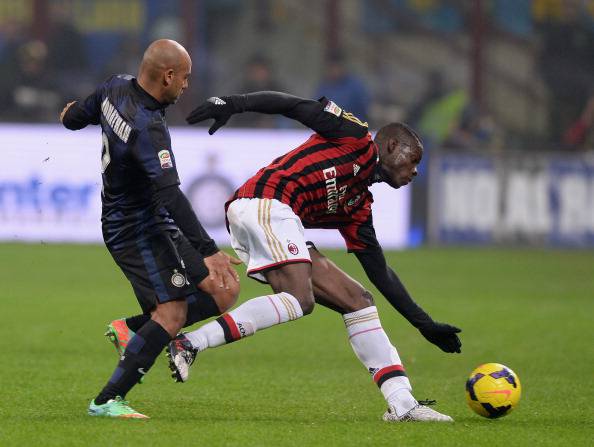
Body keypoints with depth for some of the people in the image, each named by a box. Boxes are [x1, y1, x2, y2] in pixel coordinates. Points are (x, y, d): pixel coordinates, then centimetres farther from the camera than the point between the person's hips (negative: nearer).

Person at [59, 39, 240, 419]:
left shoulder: (116, 88, 0)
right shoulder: (148, 128, -26)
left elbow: (73, 118, 18)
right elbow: (170, 194, -34)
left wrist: (72, 113, 44)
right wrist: (208, 251, -37)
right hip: (139, 229, -10)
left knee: (225, 291, 4)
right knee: (172, 312, -19)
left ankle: (132, 329, 8)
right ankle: (108, 400, -16)